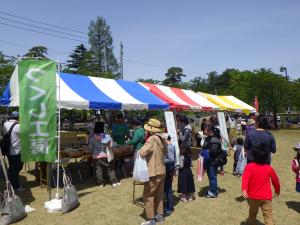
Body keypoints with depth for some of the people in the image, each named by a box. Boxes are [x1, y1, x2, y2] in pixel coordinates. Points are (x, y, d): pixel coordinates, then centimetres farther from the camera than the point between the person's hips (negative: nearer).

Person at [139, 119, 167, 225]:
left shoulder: (152, 139, -21)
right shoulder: (161, 138, 4)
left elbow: (142, 153, -25)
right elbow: (165, 152, 17)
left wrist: (144, 145, -6)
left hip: (153, 173, -8)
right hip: (161, 171, 8)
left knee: (148, 196, 5)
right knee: (159, 195, 19)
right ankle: (159, 215, 30)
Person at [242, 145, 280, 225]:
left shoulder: (249, 166, -10)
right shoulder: (269, 168, -2)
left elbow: (245, 178, -25)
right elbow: (275, 180, 12)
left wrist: (244, 190, -34)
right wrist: (277, 190, 30)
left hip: (253, 196, 0)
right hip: (266, 197, 1)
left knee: (252, 214, 19)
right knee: (268, 216, 1)